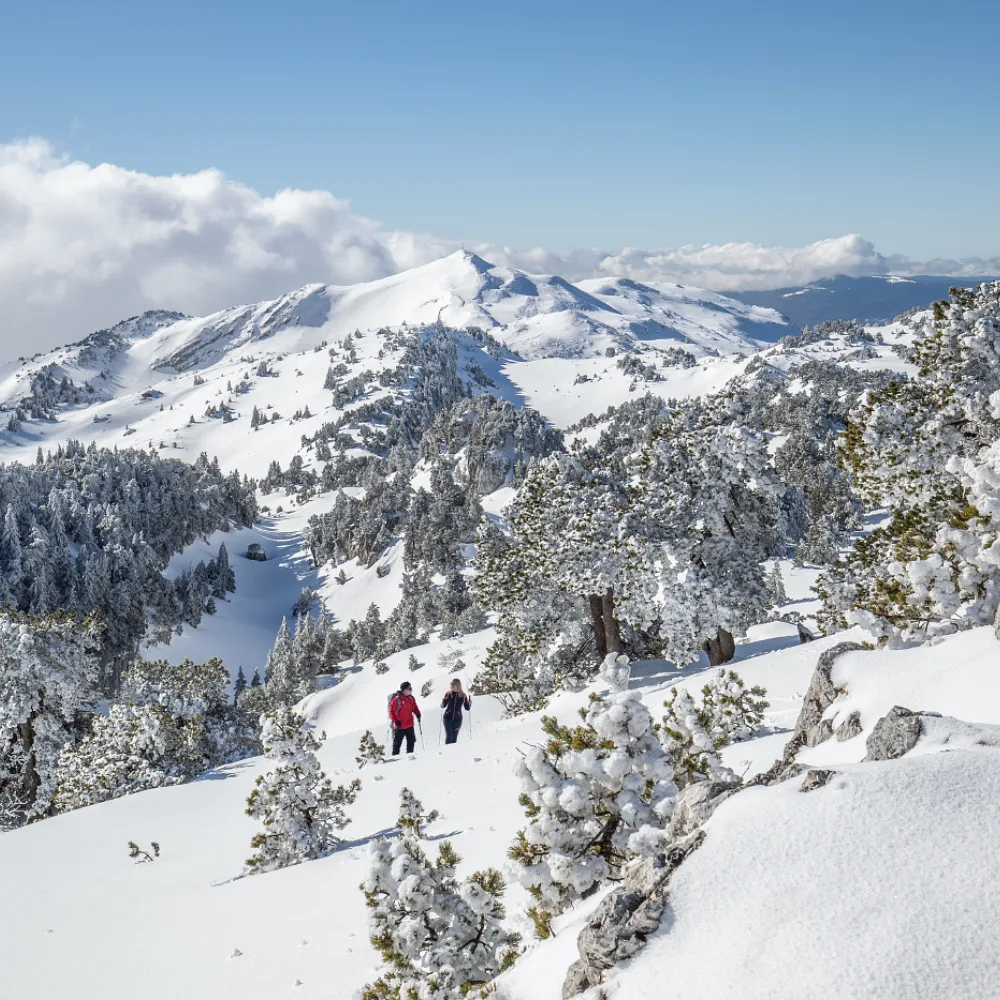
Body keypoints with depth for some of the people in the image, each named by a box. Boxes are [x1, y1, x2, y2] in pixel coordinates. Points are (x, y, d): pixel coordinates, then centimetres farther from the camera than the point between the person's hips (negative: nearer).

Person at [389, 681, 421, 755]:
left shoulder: (411, 698, 4)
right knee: (397, 742, 2)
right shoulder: (397, 700, -14)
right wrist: (396, 721, -16)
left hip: (409, 725, 5)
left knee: (411, 741, 7)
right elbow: (391, 711, -9)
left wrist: (417, 714, -5)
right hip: (399, 726, -5)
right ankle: (395, 756, 13)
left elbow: (415, 708, 16)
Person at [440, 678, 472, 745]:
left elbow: (467, 708, 2)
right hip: (448, 717, 0)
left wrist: (469, 704, -18)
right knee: (449, 736, -9)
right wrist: (442, 703, -15)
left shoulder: (463, 695, -2)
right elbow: (443, 705, 7)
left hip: (457, 719, 0)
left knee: (454, 737, 2)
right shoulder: (449, 694, -2)